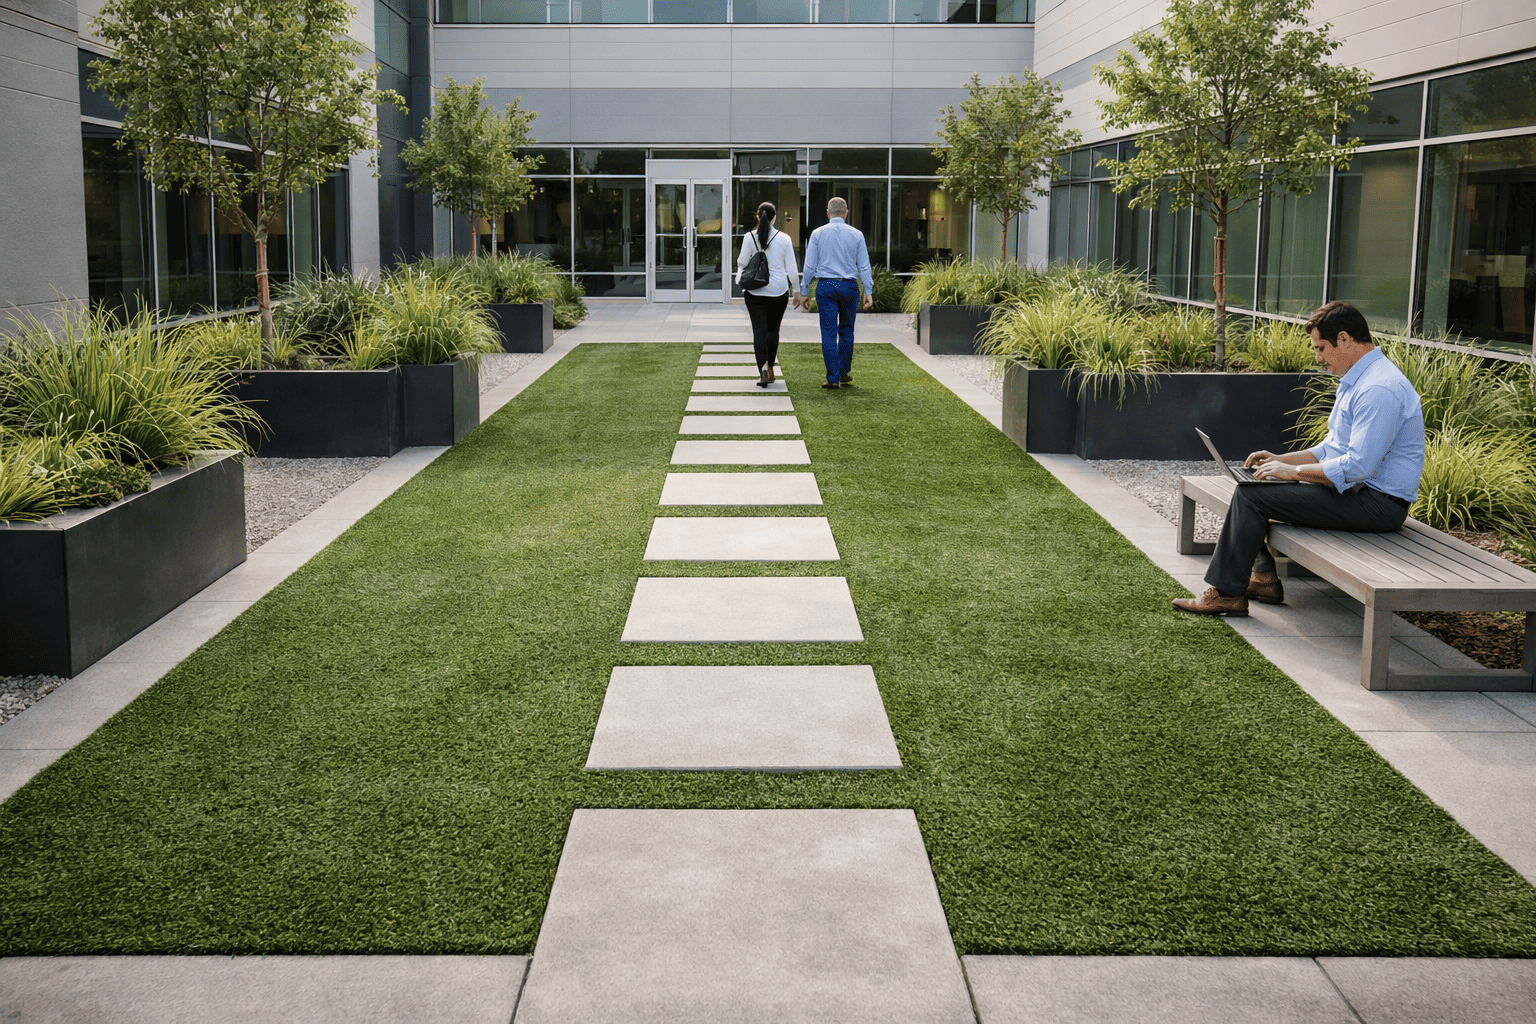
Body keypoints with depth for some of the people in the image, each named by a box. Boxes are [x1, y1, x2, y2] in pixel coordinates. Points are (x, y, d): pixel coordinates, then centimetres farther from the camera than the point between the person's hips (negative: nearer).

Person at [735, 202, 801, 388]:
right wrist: (796, 291, 9)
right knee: (773, 329, 15)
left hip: (755, 290, -1)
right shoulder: (784, 239, -2)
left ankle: (763, 369, -18)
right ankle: (770, 368, 15)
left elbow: (742, 263, -3)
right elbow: (791, 268, 0)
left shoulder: (749, 237, -5)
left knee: (759, 330, -2)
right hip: (779, 290, 1)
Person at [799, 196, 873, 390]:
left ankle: (833, 378, -3)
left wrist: (806, 292, 7)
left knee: (829, 332, 0)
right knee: (846, 331, 15)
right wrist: (868, 292, 5)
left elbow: (810, 266, 0)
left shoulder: (818, 234, 0)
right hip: (849, 286, 1)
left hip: (825, 286, -1)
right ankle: (844, 373, 22)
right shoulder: (856, 235, 2)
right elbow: (864, 266, 1)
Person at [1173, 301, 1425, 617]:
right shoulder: (1357, 380, 14)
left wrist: (1291, 470, -18)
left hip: (1376, 503, -11)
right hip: (1354, 488, 11)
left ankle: (1227, 593, -7)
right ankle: (1264, 577, 13)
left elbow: (1357, 466, -28)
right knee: (1253, 484, 14)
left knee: (1251, 495, -15)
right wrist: (1280, 459, 8)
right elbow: (1331, 449, 21)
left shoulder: (1379, 389, -22)